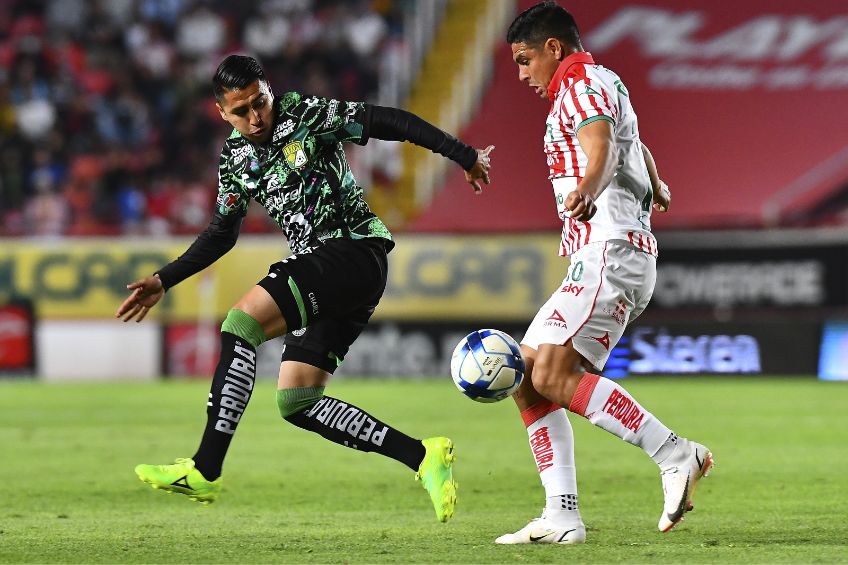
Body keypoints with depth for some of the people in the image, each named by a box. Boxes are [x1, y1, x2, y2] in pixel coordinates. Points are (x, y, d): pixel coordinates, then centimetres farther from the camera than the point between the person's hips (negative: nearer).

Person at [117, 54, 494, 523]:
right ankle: (422, 456, 2)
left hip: (355, 251, -9)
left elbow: (387, 122, -6)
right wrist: (164, 281, 20)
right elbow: (221, 233, 26)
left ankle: (204, 472, -25)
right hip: (319, 269, 9)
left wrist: (464, 157, -6)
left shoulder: (305, 116, -6)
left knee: (241, 321, -23)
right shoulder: (235, 159, 13)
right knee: (296, 404, 0)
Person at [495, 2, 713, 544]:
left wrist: (586, 190, -49)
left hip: (610, 252, -11)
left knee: (553, 376, -22)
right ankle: (562, 517, -2)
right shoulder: (604, 86, 25)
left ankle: (676, 455, -21)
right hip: (598, 260, 11)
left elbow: (602, 149, -28)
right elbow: (637, 150, 46)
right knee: (525, 376, 4)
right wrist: (656, 189, 66)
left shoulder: (582, 85, -6)